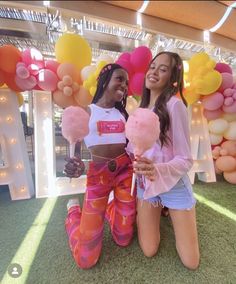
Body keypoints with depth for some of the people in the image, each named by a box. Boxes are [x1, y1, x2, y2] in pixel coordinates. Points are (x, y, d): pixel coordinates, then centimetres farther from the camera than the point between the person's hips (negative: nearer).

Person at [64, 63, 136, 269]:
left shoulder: (123, 113, 10)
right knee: (86, 258, 5)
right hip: (98, 173, -3)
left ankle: (110, 208, 44)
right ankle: (74, 210, 32)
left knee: (124, 239, 15)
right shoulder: (87, 111, -1)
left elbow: (131, 143, 10)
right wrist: (75, 165, -26)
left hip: (125, 169, 4)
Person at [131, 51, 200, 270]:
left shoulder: (174, 105, -16)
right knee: (149, 251, 11)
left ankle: (168, 210, 37)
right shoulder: (142, 107, 5)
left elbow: (185, 159, -17)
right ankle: (159, 210, 38)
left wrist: (157, 170, -33)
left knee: (191, 262, 13)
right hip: (144, 183, 4)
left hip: (173, 184, -4)